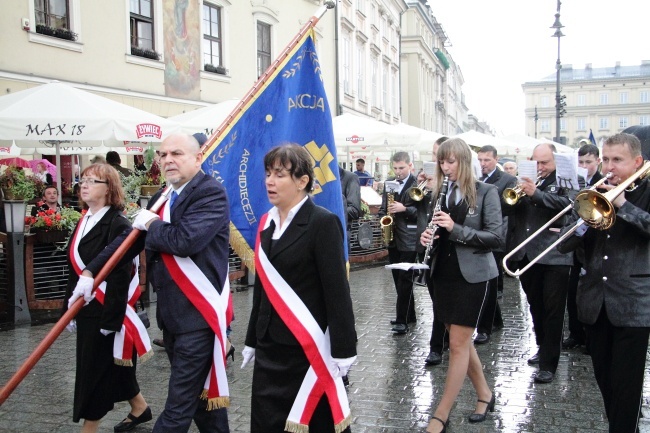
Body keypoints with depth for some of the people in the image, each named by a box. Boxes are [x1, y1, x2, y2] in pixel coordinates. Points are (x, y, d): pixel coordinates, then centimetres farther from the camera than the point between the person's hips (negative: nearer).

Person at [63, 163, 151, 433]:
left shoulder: (118, 224, -16)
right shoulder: (84, 222, 10)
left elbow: (121, 275, -21)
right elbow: (75, 269, 14)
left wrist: (111, 318, -23)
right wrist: (70, 308, 14)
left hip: (107, 309, -9)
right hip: (86, 309, 9)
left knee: (96, 369, 0)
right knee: (113, 366, 19)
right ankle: (139, 408, 37)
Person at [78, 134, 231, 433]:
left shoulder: (211, 193, -13)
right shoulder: (161, 198, 14)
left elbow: (185, 240, -26)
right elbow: (129, 239, 14)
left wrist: (151, 223, -8)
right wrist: (91, 271, 4)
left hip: (199, 313, -8)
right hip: (170, 312, 8)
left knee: (179, 406, -3)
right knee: (200, 389, 21)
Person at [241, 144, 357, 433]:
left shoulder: (323, 223, -12)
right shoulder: (267, 222, 8)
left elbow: (337, 290, -14)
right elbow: (263, 286, 13)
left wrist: (343, 350, -15)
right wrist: (252, 340, 15)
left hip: (308, 347, -6)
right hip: (269, 346, 6)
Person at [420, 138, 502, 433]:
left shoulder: (485, 192, -7)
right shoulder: (440, 192, 8)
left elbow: (496, 237, -13)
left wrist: (456, 229, -23)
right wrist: (427, 237, -8)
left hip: (471, 274, -6)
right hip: (443, 273, 6)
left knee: (458, 344, -3)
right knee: (461, 341, 14)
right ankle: (484, 394, 33)